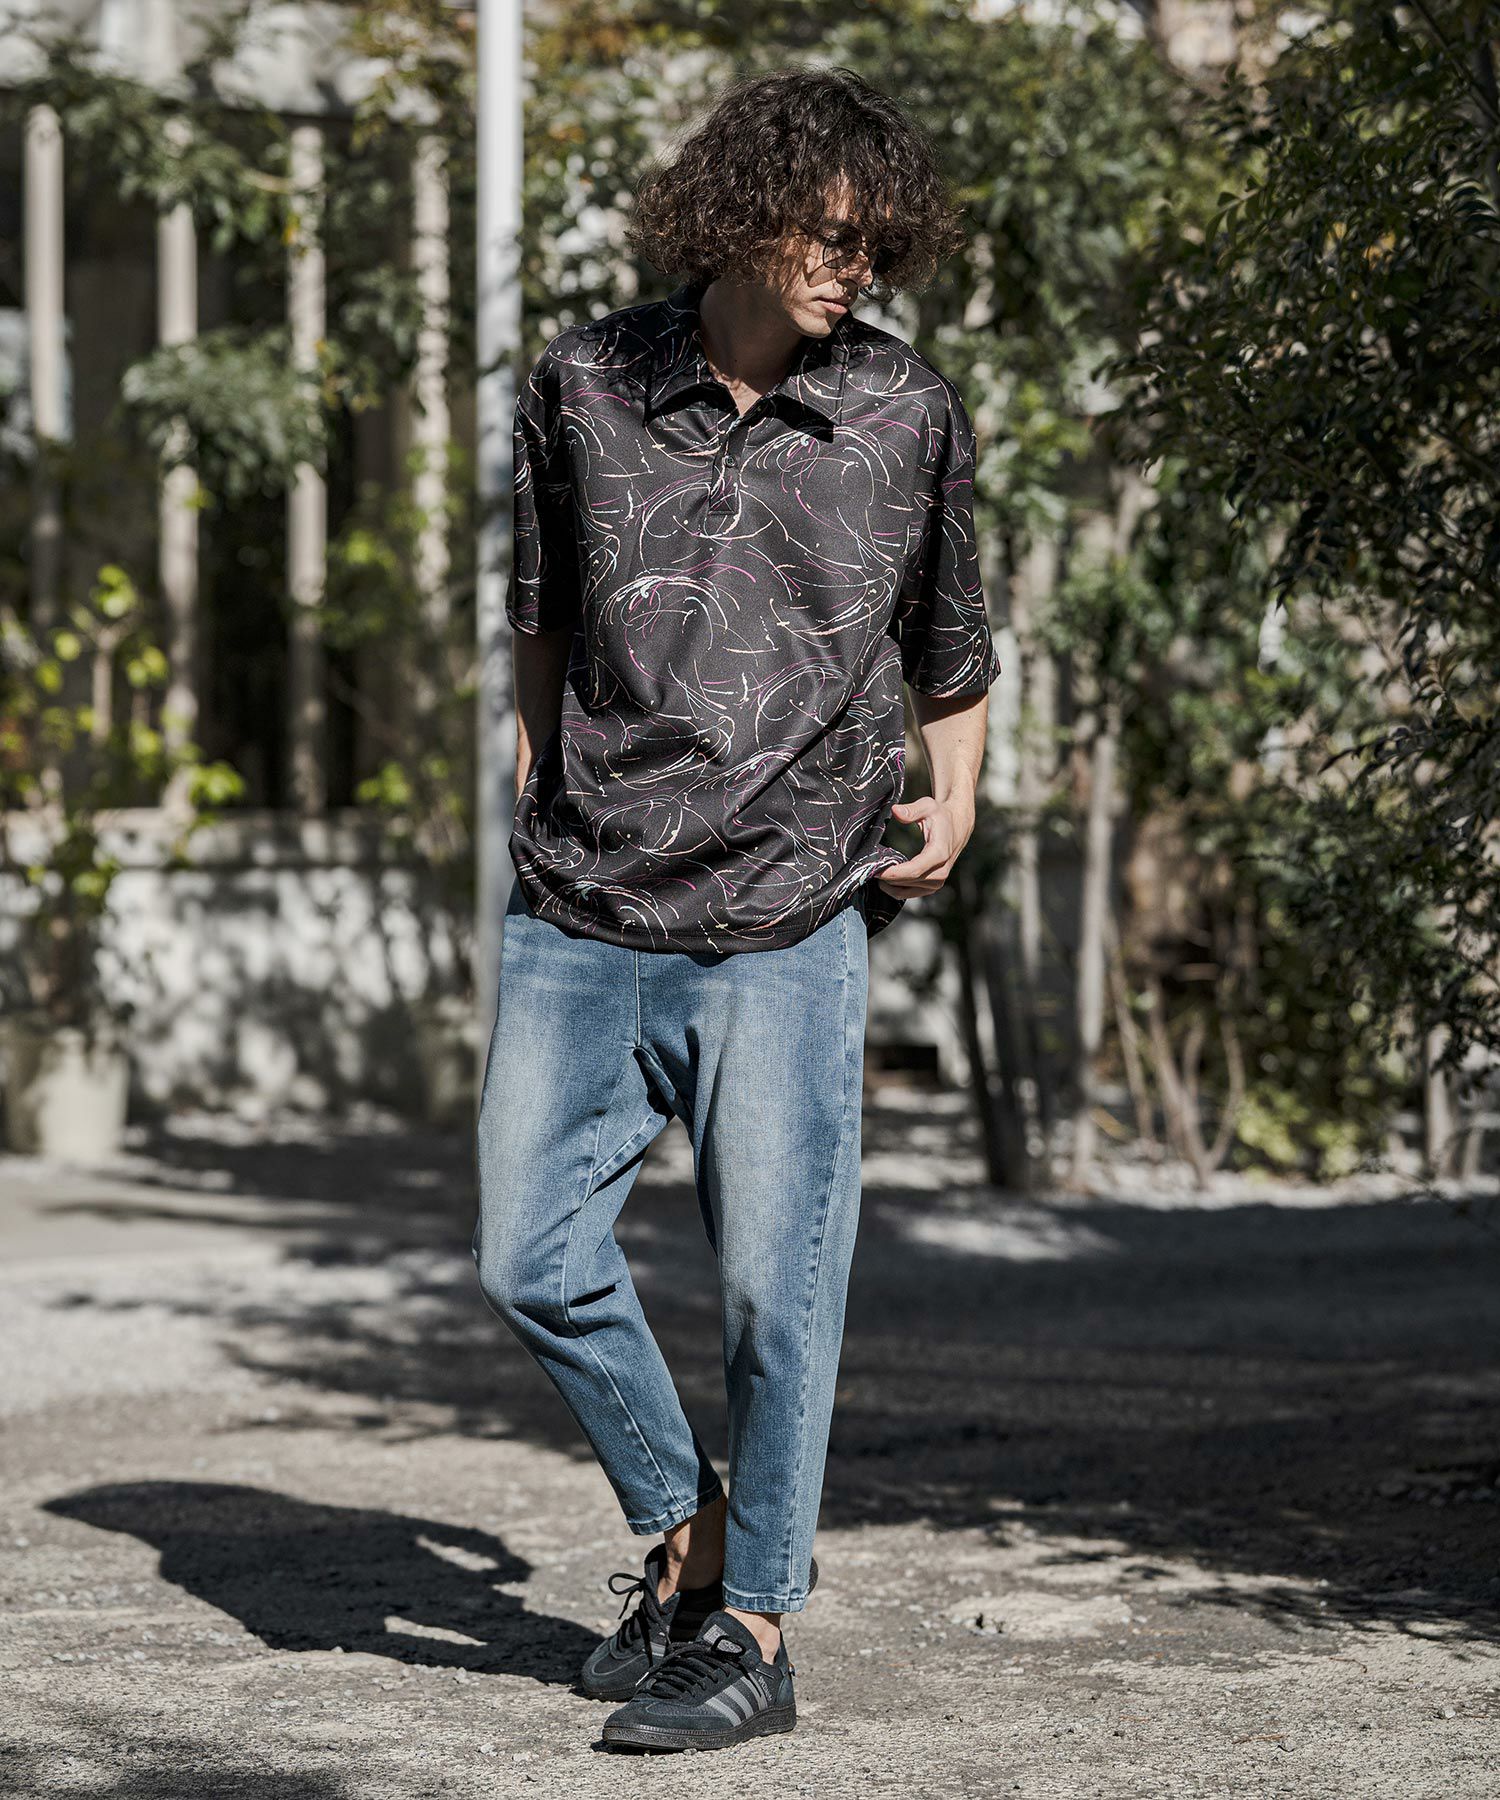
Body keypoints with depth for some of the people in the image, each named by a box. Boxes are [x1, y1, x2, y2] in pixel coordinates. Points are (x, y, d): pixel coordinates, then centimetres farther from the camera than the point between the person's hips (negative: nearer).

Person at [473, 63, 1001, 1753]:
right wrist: (539, 791, 12)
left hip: (784, 931, -2)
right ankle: (682, 1534, 26)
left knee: (774, 1286, -1)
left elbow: (951, 646, 16)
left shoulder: (909, 416, 1)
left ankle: (756, 1631, 13)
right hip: (576, 924, 2)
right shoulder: (583, 387, 3)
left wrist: (953, 804, 3)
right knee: (533, 1257, 4)